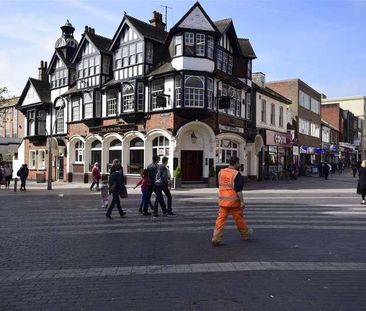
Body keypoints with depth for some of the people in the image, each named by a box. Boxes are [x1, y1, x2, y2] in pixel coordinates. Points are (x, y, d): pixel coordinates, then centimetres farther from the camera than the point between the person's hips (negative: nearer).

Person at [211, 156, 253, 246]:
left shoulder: (221, 172, 5)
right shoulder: (236, 174, -13)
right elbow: (238, 189, -17)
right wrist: (242, 201, -13)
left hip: (223, 200, 5)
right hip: (234, 201, -4)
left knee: (220, 219, 2)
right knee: (239, 218, 12)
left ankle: (216, 238, -4)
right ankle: (245, 234, 31)